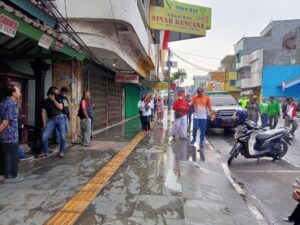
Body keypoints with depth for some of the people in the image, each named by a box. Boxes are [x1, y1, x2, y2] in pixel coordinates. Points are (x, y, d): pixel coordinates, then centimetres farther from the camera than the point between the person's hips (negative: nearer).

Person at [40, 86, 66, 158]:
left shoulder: (58, 99, 12)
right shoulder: (44, 102, 7)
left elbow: (60, 107, -4)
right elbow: (43, 113, 3)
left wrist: (54, 100, -3)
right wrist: (44, 124, -1)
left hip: (60, 119, 1)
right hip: (51, 120, 0)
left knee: (63, 136, -3)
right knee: (44, 137, -7)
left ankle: (61, 151, 14)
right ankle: (45, 152, 12)